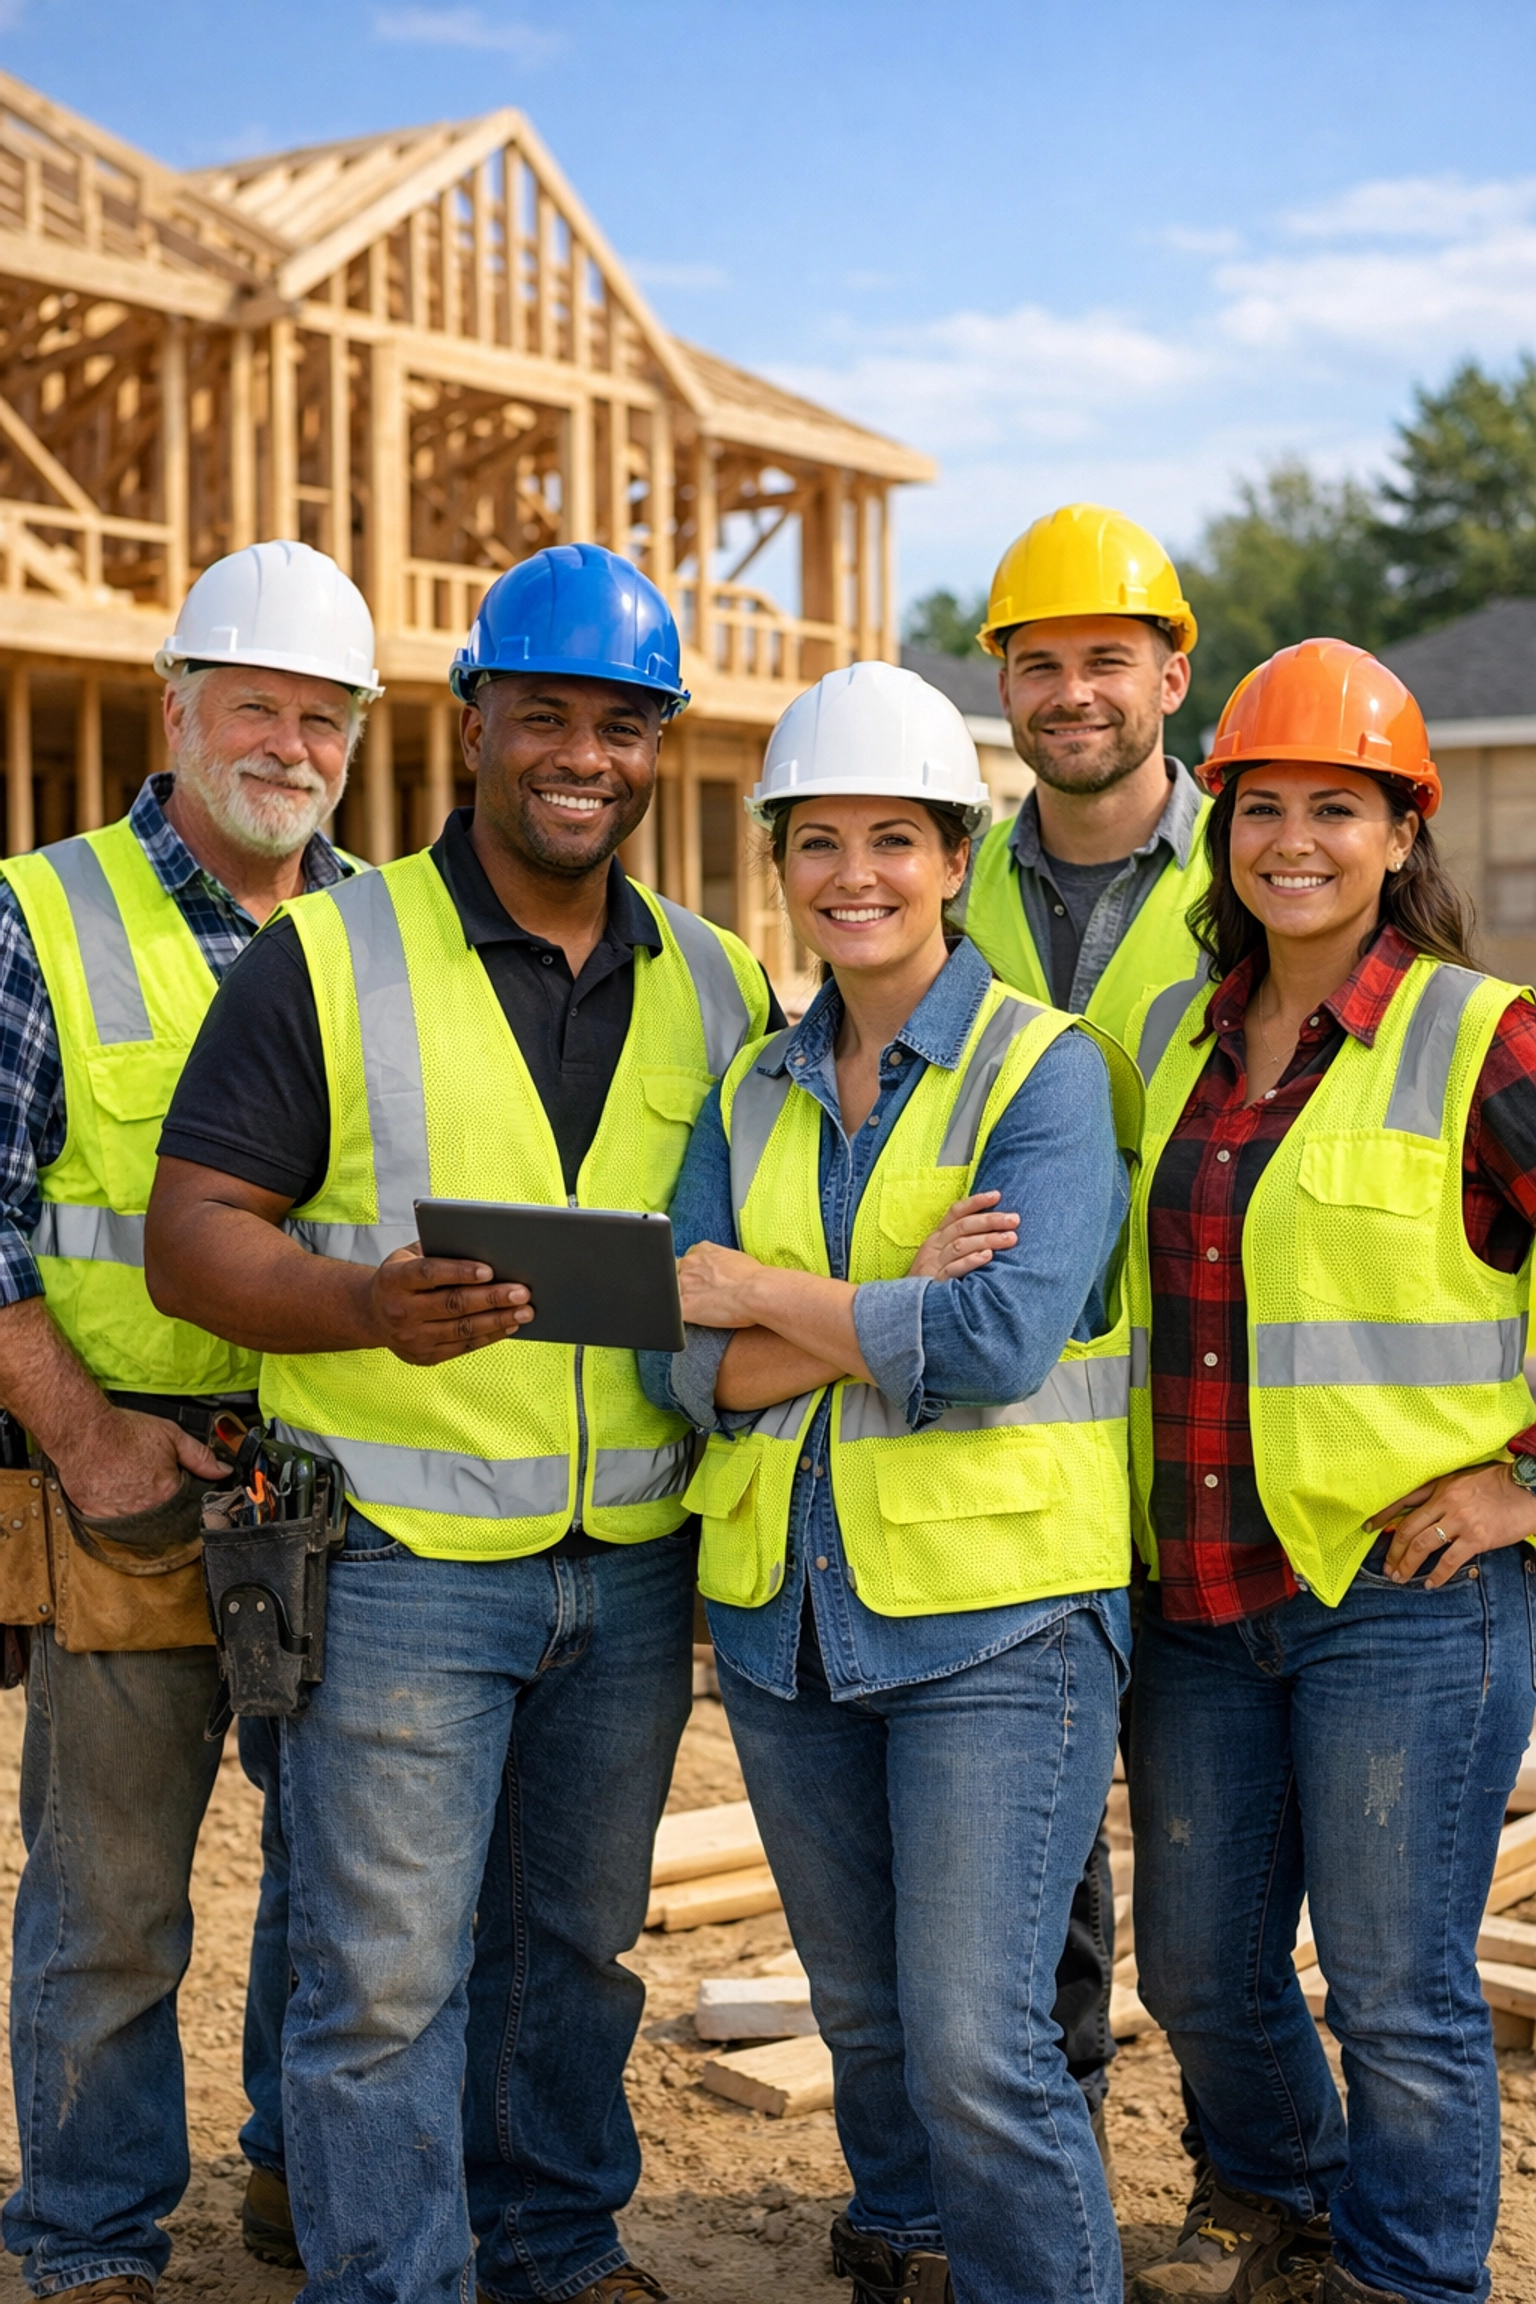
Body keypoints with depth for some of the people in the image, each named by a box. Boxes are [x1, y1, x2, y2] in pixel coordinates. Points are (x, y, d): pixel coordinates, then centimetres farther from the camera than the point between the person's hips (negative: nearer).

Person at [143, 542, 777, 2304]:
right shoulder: (330, 957, -5)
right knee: (386, 1969, 1)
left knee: (577, 1942, 18)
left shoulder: (714, 987, 10)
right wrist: (367, 1305, -26)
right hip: (401, 1555, -4)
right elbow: (192, 1234, -8)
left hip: (634, 1562, 5)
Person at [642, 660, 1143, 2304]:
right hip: (786, 1613, 5)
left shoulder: (1044, 1071, -6)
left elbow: (1001, 1340, -20)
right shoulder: (752, 1095, 9)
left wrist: (762, 1294, -9)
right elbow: (685, 1367, -2)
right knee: (866, 2024, 18)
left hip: (998, 1611, -5)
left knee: (975, 2042, -10)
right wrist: (892, 1312, -16)